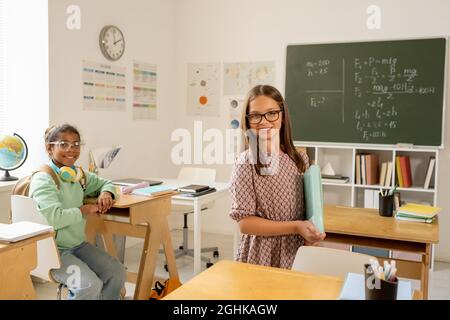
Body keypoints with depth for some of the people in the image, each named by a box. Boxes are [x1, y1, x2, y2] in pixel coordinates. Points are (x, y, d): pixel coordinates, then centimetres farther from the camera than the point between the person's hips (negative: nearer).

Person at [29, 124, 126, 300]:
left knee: (118, 272, -6)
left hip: (78, 244, 7)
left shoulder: (79, 174, 7)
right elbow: (54, 218, -28)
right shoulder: (43, 179, -15)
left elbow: (105, 183, 24)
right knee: (90, 285, -26)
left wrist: (106, 193, 1)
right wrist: (87, 209, -15)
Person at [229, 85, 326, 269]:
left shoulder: (300, 160, 0)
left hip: (296, 255, 4)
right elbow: (244, 222, -15)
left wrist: (311, 234, -8)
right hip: (260, 256, -4)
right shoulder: (246, 163, -14)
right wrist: (295, 227, -20)